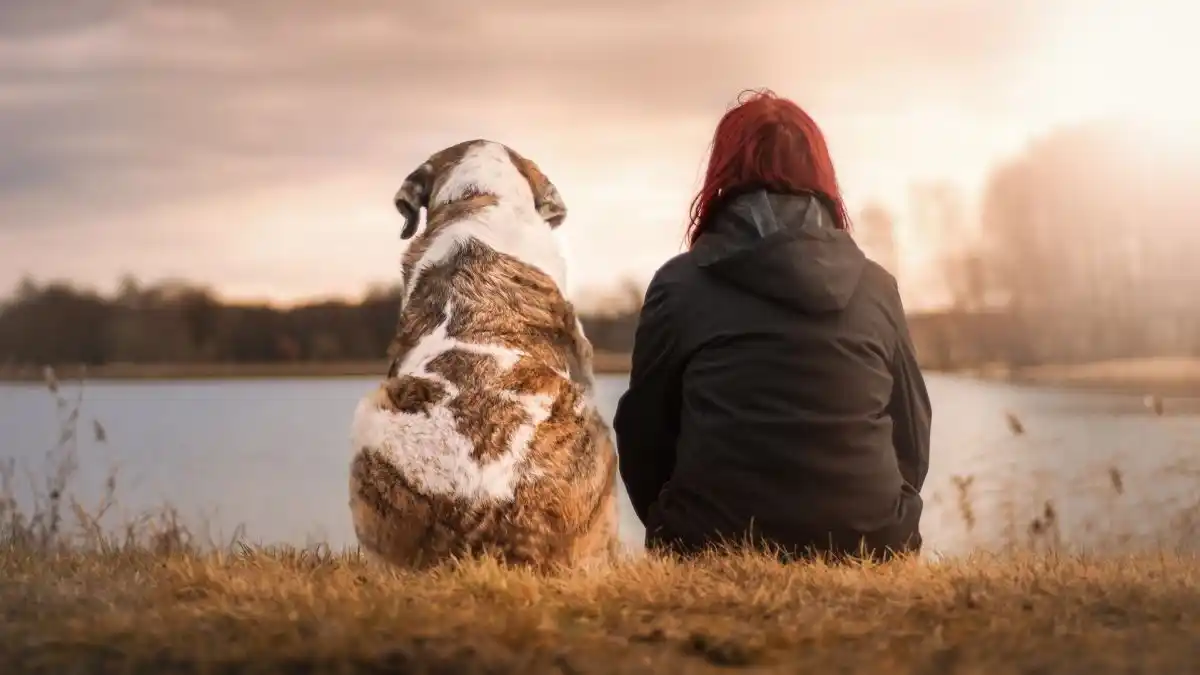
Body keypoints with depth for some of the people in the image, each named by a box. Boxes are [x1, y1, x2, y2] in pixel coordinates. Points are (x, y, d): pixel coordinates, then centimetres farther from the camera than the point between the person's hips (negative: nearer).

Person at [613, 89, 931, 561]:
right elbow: (912, 440, 12)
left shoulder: (680, 285, 0)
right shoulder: (876, 287, 7)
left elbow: (642, 438, 7)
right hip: (866, 550, 2)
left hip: (718, 551, -2)